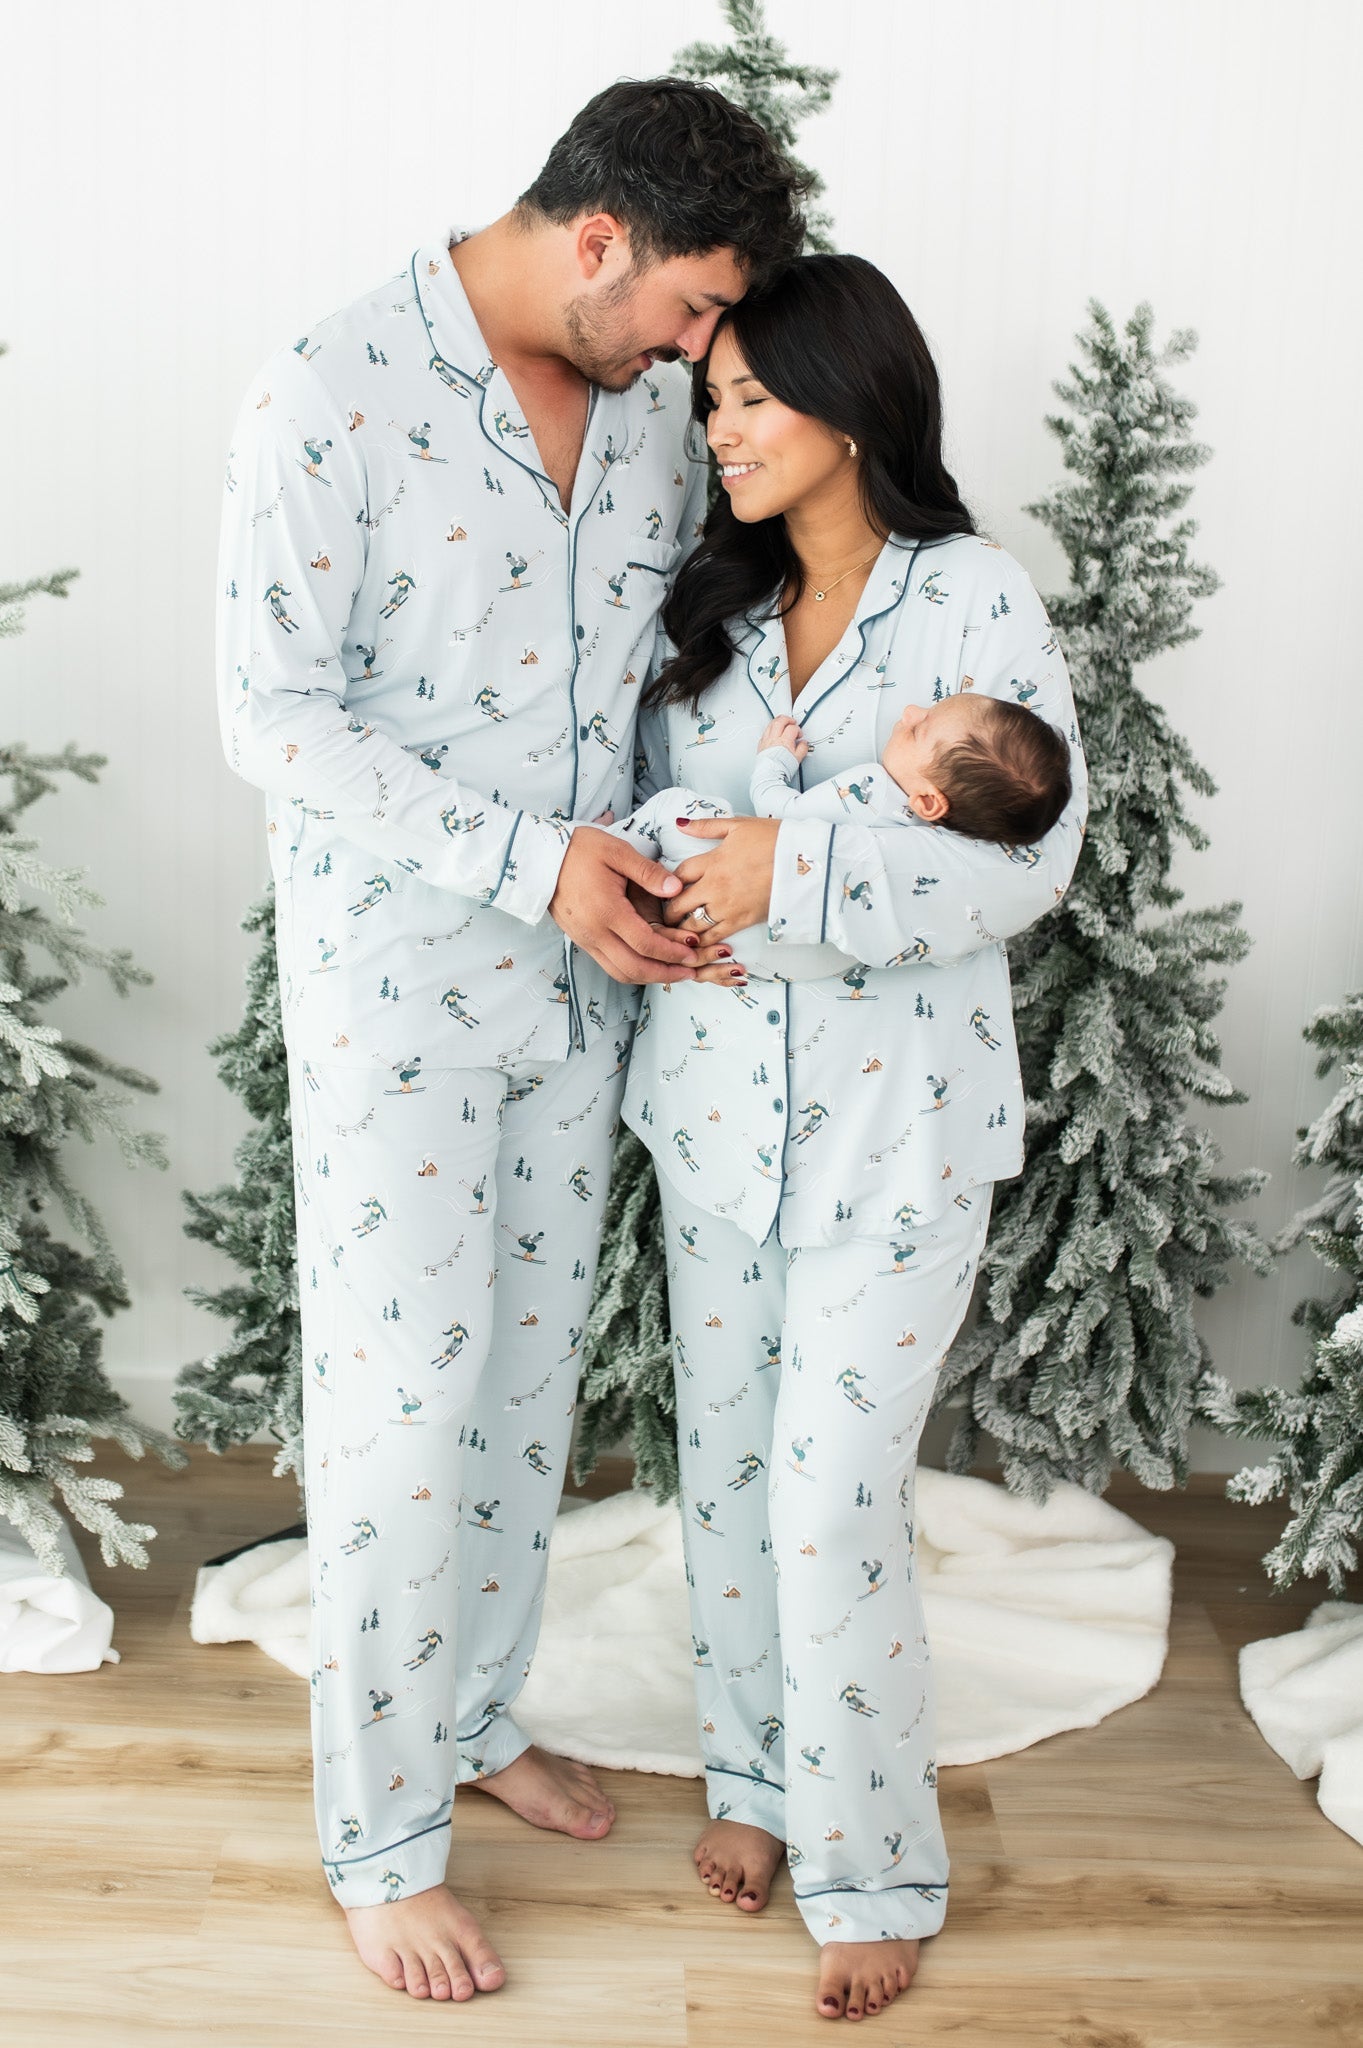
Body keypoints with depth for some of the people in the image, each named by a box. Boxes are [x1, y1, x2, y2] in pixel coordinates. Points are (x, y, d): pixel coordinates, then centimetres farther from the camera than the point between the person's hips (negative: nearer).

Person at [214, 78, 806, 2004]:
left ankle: (478, 1717, 38)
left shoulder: (648, 396, 4)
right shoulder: (333, 396, -16)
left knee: (533, 1362, 17)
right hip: (396, 977, -6)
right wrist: (535, 859, -22)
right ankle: (379, 1838, 21)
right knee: (403, 1397, 1)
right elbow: (278, 713, -17)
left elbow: (688, 629, 14)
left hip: (580, 970, 7)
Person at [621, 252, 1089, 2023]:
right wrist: (662, 900, -11)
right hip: (715, 1098, 6)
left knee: (834, 1495, -3)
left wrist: (797, 869, -27)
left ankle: (871, 1868, 17)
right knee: (725, 1460, 14)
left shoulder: (979, 601, -9)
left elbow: (1032, 860, -16)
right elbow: (642, 800, 13)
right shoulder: (708, 609, 8)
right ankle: (757, 1771, 36)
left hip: (896, 1118, -5)